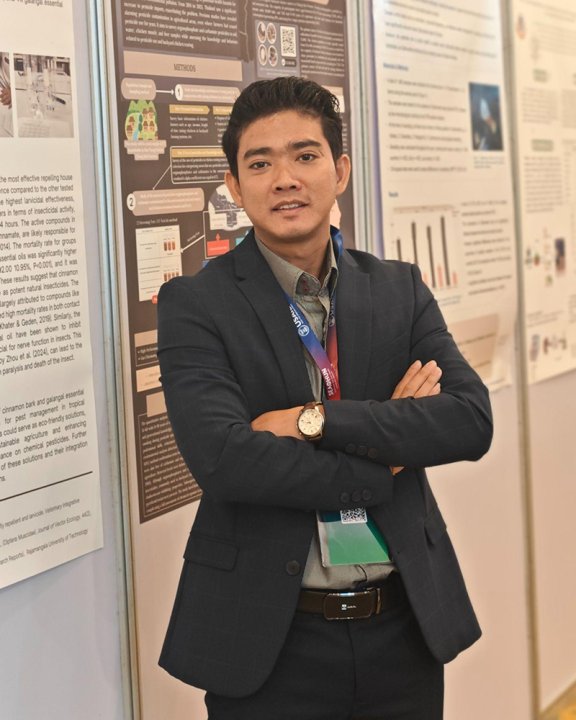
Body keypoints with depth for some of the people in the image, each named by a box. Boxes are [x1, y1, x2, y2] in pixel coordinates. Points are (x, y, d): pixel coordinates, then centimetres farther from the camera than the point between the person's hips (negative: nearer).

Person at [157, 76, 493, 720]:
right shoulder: (193, 304, -6)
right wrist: (386, 457, -12)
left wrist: (315, 420, -18)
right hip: (270, 640, -3)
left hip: (402, 632, 4)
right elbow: (222, 460, -19)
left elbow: (471, 422, -8)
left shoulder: (400, 290, 5)